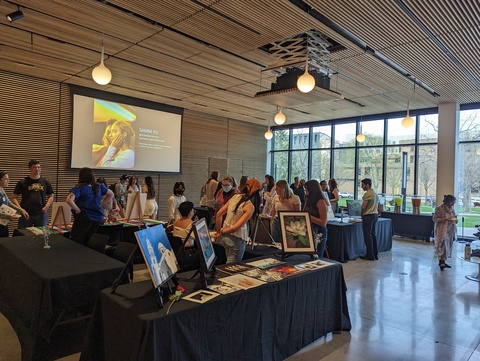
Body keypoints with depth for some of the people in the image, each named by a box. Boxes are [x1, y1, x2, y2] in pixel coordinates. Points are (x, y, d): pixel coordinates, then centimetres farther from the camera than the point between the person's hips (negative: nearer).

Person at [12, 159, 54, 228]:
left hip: (41, 214, 2)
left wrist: (47, 206, -3)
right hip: (26, 215, -2)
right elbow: (14, 198, 3)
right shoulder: (22, 183, 1)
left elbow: (51, 196, 14)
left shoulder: (45, 182, 7)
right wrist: (20, 209, -11)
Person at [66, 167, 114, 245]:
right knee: (87, 242, 17)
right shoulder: (99, 186, 2)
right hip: (98, 218, 6)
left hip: (84, 218, -6)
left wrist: (78, 210, -14)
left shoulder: (79, 188, -13)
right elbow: (111, 195, 17)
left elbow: (69, 200, -27)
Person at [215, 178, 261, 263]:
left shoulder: (235, 197, 2)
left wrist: (218, 231, 11)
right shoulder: (250, 206, -16)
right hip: (236, 239, -7)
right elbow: (235, 227, -21)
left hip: (225, 236, 7)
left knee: (228, 264, 23)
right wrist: (221, 232, -5)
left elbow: (218, 214, 4)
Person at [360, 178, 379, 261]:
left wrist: (362, 215, 0)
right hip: (375, 215, 9)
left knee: (368, 236, -3)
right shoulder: (375, 194, 14)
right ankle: (375, 254, 20)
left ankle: (370, 255, 0)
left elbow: (363, 207, -15)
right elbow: (377, 206, 18)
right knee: (373, 235, 14)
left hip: (368, 216, -9)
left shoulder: (367, 194, -15)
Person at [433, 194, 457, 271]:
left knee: (447, 246, 9)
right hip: (442, 231, -7)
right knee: (442, 245, -11)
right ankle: (441, 262, -12)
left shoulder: (451, 208, 9)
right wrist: (446, 219, -24)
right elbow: (435, 219, -13)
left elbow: (453, 217, 22)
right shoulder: (439, 208, -13)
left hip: (449, 231, 7)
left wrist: (455, 220, -1)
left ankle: (443, 261, 17)